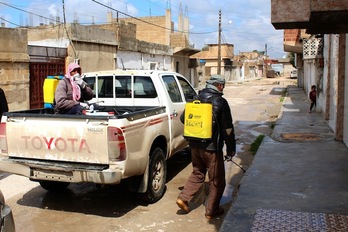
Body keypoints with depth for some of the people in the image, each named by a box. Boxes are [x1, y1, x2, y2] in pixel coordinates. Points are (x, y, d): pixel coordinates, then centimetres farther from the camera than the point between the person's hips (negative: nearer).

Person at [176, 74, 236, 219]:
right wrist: (231, 148, -3)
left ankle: (183, 198, 12)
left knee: (197, 174, 23)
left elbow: (183, 119, 14)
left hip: (194, 145, 6)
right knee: (216, 180, 9)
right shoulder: (220, 102, -11)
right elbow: (227, 128, -11)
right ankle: (212, 211, 17)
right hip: (212, 147, -6)